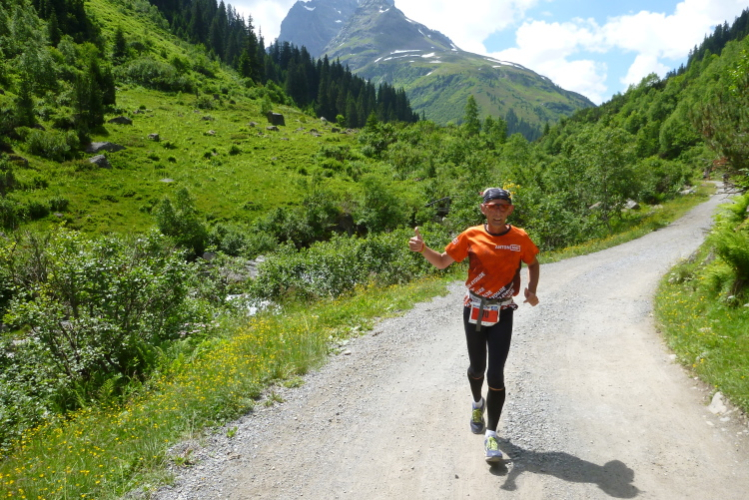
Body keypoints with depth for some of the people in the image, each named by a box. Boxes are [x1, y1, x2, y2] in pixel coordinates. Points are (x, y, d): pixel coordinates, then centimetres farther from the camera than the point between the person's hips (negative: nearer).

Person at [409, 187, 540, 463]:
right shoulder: (471, 236, -6)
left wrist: (531, 289, -4)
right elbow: (442, 262, -1)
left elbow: (533, 263, 13)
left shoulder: (520, 238, -4)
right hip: (474, 310, 1)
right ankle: (478, 403, 49)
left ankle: (491, 435, 5)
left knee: (496, 375, -7)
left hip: (502, 313, -1)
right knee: (477, 368, 16)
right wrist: (422, 248, -20)